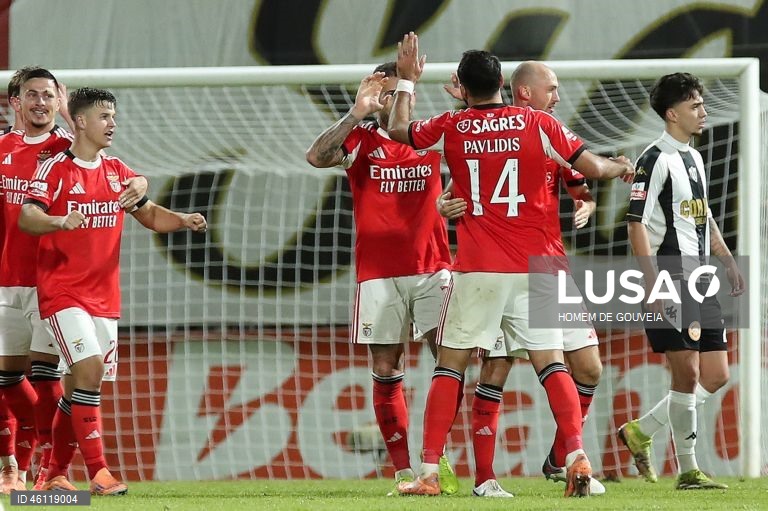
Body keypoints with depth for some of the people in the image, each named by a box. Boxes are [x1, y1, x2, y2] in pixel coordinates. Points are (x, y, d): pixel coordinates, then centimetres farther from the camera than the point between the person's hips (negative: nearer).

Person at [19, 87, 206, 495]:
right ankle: (98, 472, -21)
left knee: (81, 385, 7)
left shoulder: (118, 172, 13)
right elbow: (25, 219, -17)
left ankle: (55, 474, 19)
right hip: (62, 291, -6)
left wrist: (183, 220, 0)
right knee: (90, 369, -20)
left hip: (104, 294, 6)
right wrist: (60, 221, -37)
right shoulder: (56, 169, -7)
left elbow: (150, 215, 20)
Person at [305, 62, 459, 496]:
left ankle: (437, 458, -3)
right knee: (386, 372, -1)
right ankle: (403, 471, 3)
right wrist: (358, 114, -24)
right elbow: (317, 157, -13)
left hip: (432, 268, 1)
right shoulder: (362, 139, 2)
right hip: (379, 274, -1)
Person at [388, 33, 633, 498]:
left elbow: (399, 129, 17)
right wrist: (621, 168, 21)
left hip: (477, 271, -1)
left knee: (450, 365, 5)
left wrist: (408, 81, 31)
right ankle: (577, 457, -9)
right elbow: (591, 167, 0)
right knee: (551, 363, 5)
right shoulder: (538, 123, -1)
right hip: (534, 268, 1)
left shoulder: (452, 128, 1)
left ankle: (429, 472, 0)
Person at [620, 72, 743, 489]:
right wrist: (652, 283, -20)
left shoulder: (694, 158, 18)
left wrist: (728, 262, 23)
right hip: (671, 282, -9)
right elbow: (636, 223, -15)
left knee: (716, 376, 7)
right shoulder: (656, 159, -10)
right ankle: (688, 471, 0)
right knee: (687, 374, -8)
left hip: (700, 282, 9)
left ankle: (641, 432, 19)